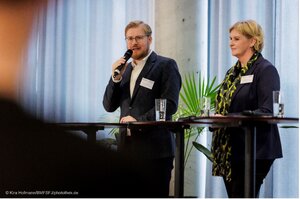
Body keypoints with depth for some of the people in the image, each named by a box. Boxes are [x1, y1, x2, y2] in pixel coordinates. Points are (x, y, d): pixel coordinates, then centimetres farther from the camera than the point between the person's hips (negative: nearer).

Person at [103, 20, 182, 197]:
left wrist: (139, 120, -17)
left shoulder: (165, 65, -1)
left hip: (155, 149, -6)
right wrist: (116, 78, -1)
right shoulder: (125, 69, 18)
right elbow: (109, 106, 13)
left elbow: (170, 104, -11)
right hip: (128, 148, 6)